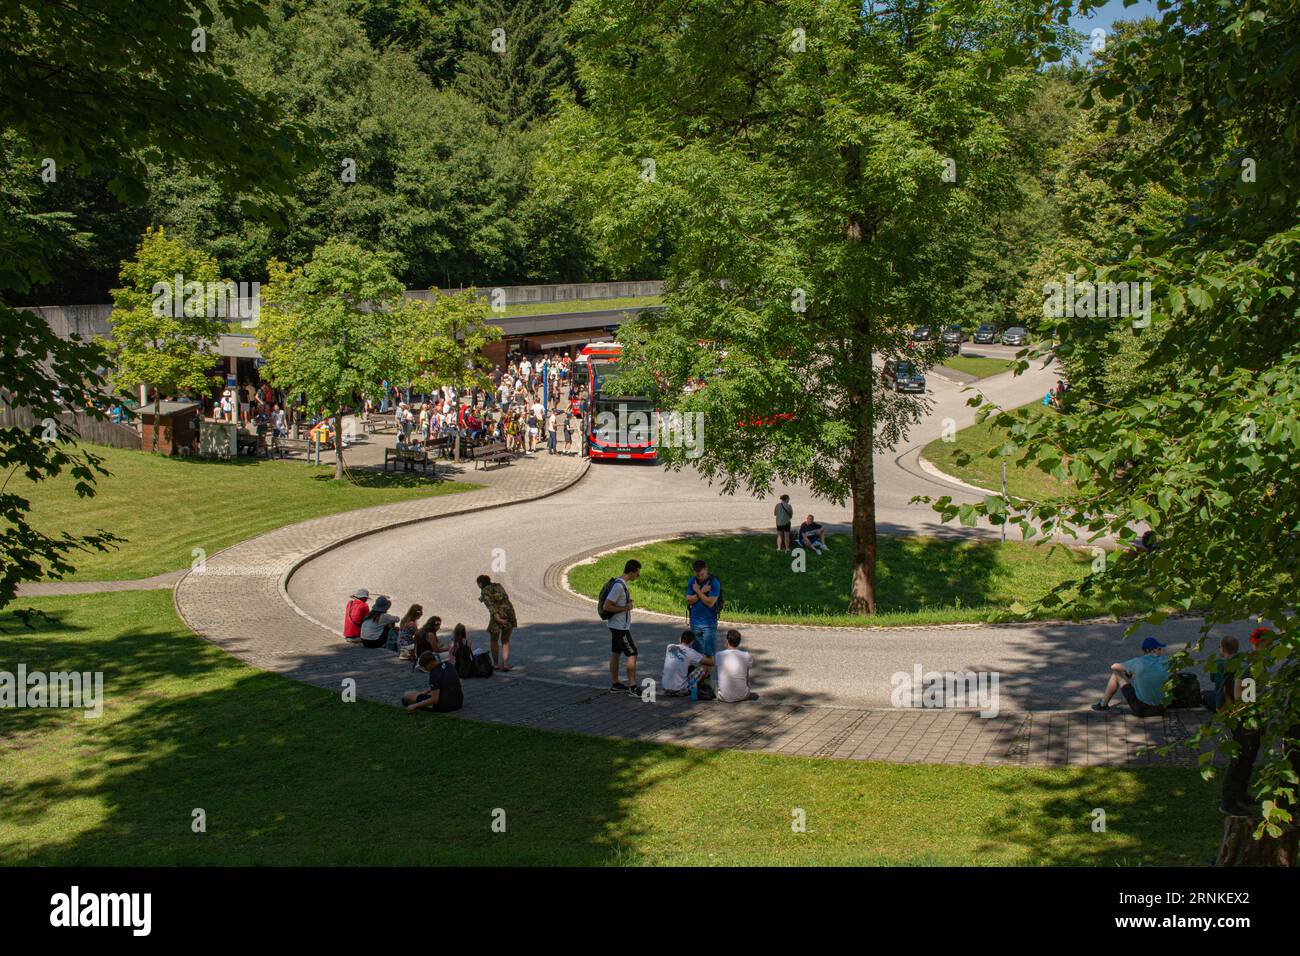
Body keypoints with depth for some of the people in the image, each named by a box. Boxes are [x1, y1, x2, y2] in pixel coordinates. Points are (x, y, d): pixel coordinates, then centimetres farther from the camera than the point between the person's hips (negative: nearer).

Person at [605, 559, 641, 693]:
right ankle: (632, 686, -4)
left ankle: (614, 683, 24)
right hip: (620, 627, -10)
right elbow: (606, 606, -25)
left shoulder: (623, 584, 7)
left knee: (616, 653, 15)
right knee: (632, 654, -7)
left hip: (618, 626, 10)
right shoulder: (619, 586, -24)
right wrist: (625, 608, -18)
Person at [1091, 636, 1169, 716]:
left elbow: (1113, 667, 2)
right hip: (1160, 709, 3)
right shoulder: (1164, 663, -9)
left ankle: (1103, 704, 30)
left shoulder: (1138, 662, -13)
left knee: (1117, 674, 14)